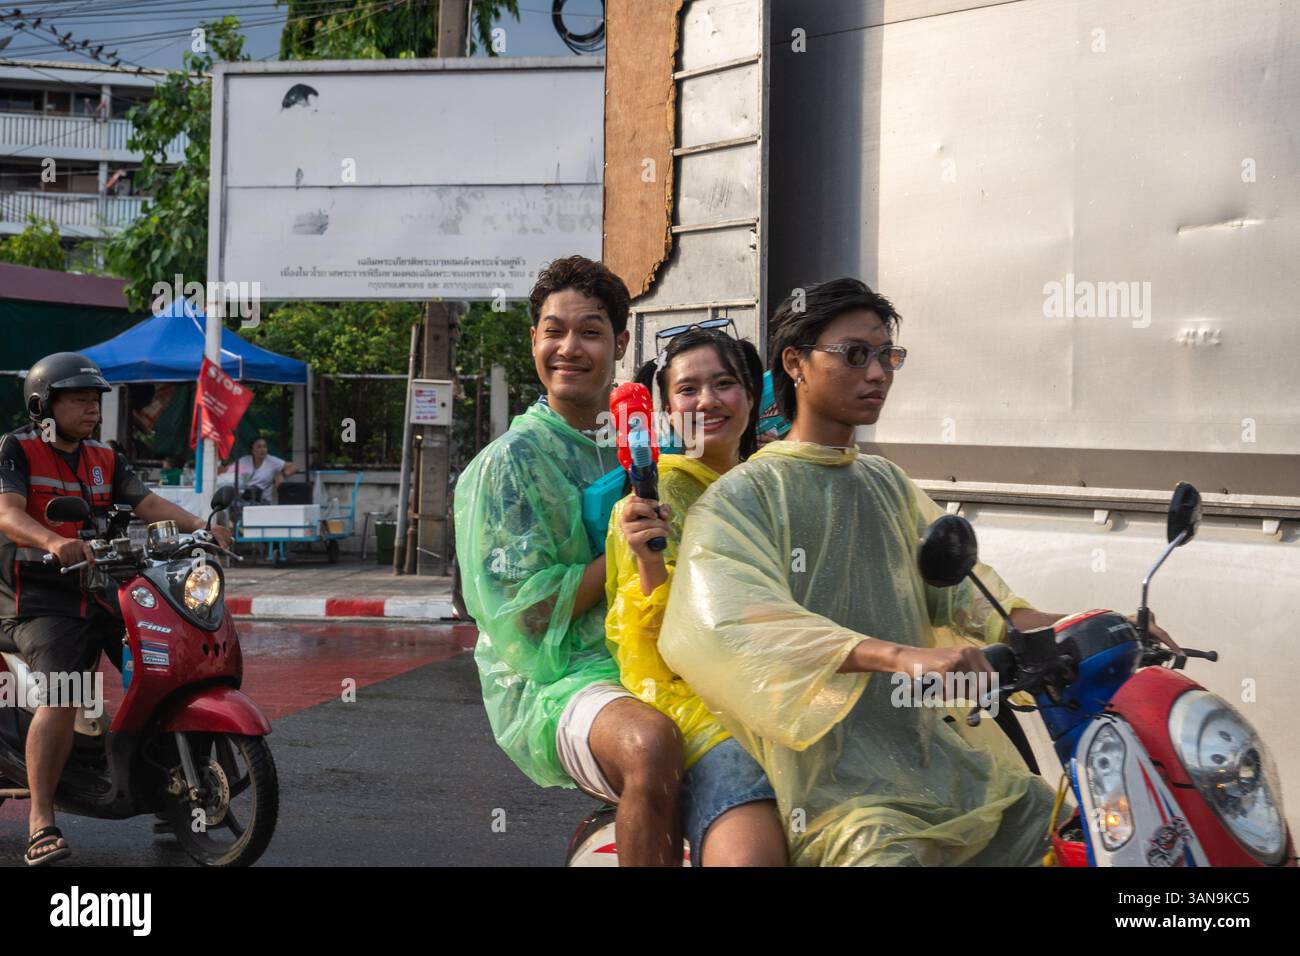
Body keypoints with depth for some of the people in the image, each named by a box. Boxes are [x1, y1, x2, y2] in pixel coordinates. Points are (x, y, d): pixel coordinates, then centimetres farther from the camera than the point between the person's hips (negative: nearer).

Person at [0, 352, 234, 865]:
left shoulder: (105, 459, 16)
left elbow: (148, 503, 3)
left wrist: (200, 526, -17)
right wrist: (53, 541, -39)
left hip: (99, 591, 6)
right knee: (62, 697, -25)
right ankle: (41, 823, -26)